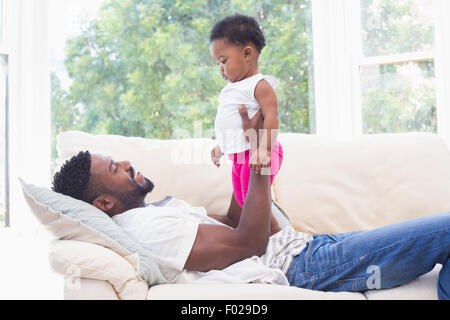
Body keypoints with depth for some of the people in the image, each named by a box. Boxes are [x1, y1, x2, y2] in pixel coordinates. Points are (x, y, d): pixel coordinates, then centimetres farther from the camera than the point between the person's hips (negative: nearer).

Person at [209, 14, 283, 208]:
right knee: (242, 201, 15)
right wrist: (220, 147, 35)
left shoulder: (260, 85, -13)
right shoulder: (231, 89, 17)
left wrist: (265, 149, -35)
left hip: (256, 155, -10)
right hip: (238, 157, 10)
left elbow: (271, 117, -24)